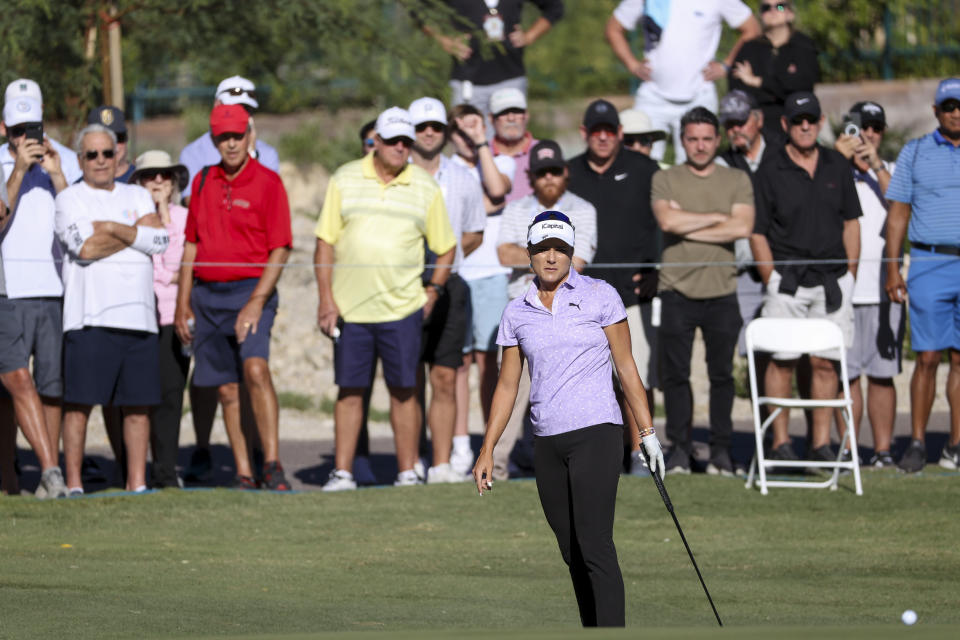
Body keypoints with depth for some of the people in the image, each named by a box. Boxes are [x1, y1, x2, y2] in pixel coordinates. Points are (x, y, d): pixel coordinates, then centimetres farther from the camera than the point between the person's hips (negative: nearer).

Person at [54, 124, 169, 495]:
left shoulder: (138, 197, 18)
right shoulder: (69, 199, 5)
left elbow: (160, 241, 2)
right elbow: (84, 247, -11)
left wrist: (113, 228, -6)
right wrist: (138, 232, -1)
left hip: (138, 316, 4)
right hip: (89, 319, -4)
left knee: (137, 404, 5)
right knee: (79, 402, -6)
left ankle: (137, 483, 10)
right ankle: (73, 485, -2)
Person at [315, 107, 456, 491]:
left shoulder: (426, 188, 5)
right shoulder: (345, 181, 5)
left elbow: (446, 247, 13)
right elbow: (325, 242, 5)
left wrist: (432, 291, 3)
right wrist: (326, 298, -2)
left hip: (402, 309, 0)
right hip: (349, 308, 0)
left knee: (403, 390, 2)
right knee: (349, 390, 3)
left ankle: (408, 473, 8)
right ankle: (342, 473, 8)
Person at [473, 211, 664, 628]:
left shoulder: (599, 296, 0)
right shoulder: (517, 312, 10)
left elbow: (625, 366, 2)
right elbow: (508, 384, 15)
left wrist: (647, 432, -1)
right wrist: (488, 449, 11)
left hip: (595, 433, -5)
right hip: (548, 443, 5)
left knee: (594, 544, -15)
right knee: (572, 551, 7)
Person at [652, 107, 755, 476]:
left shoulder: (737, 181, 8)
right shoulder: (665, 180, 7)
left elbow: (743, 228, -7)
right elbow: (668, 221, -11)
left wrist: (688, 227, -7)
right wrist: (718, 217, -5)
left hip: (721, 291, 0)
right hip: (677, 289, 0)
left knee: (722, 373, 1)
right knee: (674, 373, -1)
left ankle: (721, 449, 8)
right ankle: (680, 448, 7)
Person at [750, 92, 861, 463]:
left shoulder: (837, 167, 9)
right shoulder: (770, 171, -1)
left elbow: (850, 223, 14)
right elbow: (757, 233, 0)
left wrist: (849, 277, 8)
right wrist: (772, 280, -6)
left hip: (833, 280, 3)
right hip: (787, 279, -3)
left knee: (825, 362, 3)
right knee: (782, 361, -1)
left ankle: (821, 442, 8)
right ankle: (780, 442, 5)